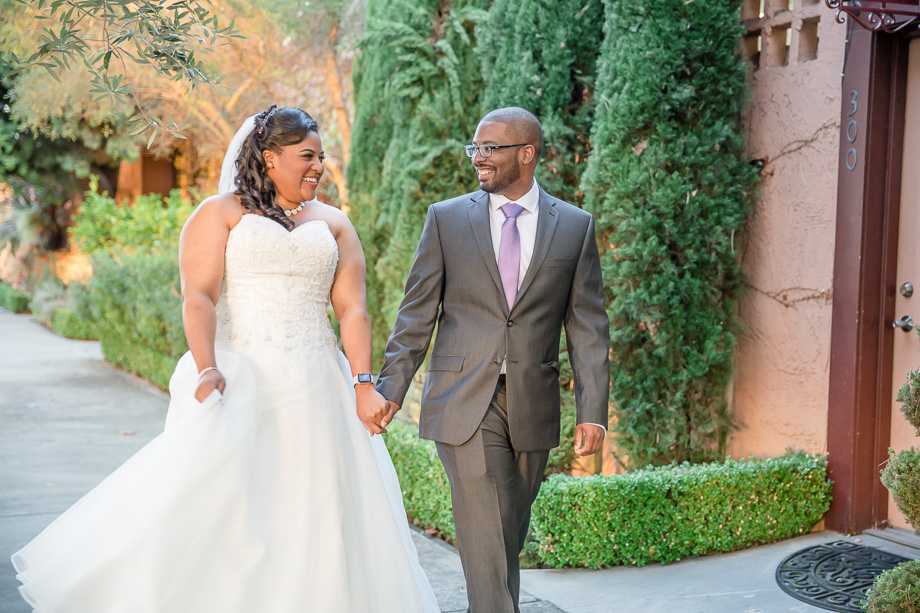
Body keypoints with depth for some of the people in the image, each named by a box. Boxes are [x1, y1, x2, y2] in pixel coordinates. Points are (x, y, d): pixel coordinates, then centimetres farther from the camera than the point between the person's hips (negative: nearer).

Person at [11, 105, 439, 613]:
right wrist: (206, 369, -23)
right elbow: (199, 297, -7)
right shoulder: (220, 214, 5)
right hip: (239, 382, -3)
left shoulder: (333, 224, 16)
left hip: (315, 391, 4)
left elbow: (352, 308, 7)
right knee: (219, 501, -14)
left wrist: (363, 384, -4)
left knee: (315, 516, 2)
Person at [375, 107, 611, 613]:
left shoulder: (575, 226, 4)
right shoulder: (446, 218, 3)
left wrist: (593, 412, -4)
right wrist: (390, 389, -6)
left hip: (532, 409, 2)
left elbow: (587, 328, 3)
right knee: (486, 539, -8)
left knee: (509, 537, 12)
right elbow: (416, 314, 3)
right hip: (464, 404, -2)